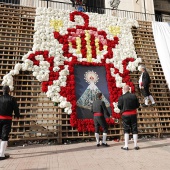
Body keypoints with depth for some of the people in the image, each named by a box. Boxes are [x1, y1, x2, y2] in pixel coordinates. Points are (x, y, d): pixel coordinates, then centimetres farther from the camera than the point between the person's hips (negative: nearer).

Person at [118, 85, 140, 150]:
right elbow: (137, 105, 5)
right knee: (134, 130, 10)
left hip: (125, 114, -2)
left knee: (126, 130, 5)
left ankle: (126, 146, 8)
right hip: (133, 114, 2)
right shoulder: (134, 96, -1)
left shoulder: (121, 97, -10)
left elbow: (119, 106, -7)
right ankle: (135, 145, 16)